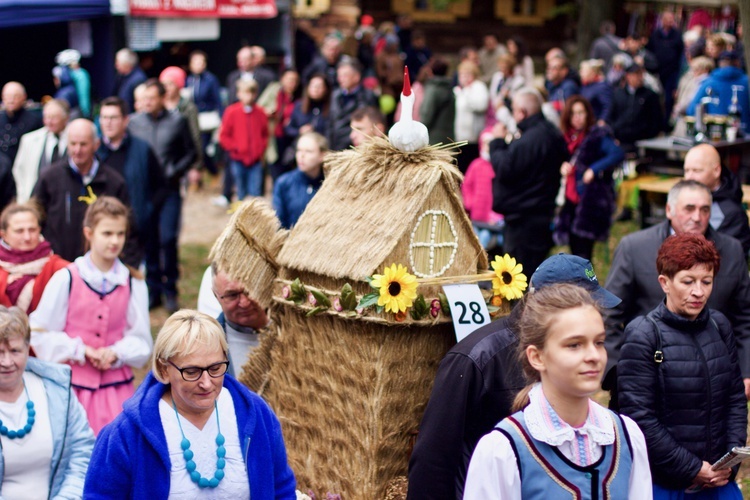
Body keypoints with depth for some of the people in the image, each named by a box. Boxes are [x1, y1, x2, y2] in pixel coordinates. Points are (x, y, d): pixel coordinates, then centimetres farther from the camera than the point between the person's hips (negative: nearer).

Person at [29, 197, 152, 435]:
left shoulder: (133, 283, 2)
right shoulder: (66, 279, -4)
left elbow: (141, 341, 7)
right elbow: (40, 334, -1)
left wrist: (116, 352, -12)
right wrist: (80, 350, -11)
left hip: (117, 388, 2)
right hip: (73, 386, -1)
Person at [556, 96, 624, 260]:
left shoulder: (597, 136, -8)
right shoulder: (567, 137, 12)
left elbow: (618, 154, -22)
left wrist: (594, 169, -27)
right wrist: (563, 167, -2)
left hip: (592, 201, -7)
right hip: (572, 200, 7)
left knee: (583, 252, -11)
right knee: (574, 248, 11)